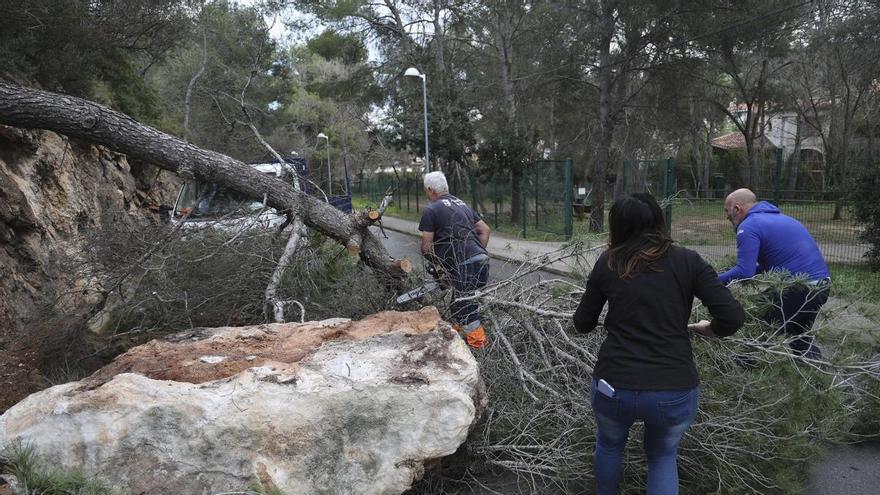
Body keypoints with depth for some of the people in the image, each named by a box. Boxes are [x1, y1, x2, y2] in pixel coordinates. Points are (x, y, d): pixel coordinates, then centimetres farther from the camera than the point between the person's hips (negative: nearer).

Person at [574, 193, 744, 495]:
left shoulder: (607, 263, 2)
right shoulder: (688, 261, 0)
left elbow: (583, 325, 10)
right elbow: (733, 318, -6)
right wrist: (707, 329, 15)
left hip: (614, 387, 0)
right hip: (676, 392, 0)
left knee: (609, 444, 32)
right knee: (663, 456, 29)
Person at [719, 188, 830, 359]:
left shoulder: (749, 226, -11)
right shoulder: (777, 217, 20)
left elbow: (744, 273, -21)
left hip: (798, 291, -10)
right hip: (822, 286, 10)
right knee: (799, 337, 29)